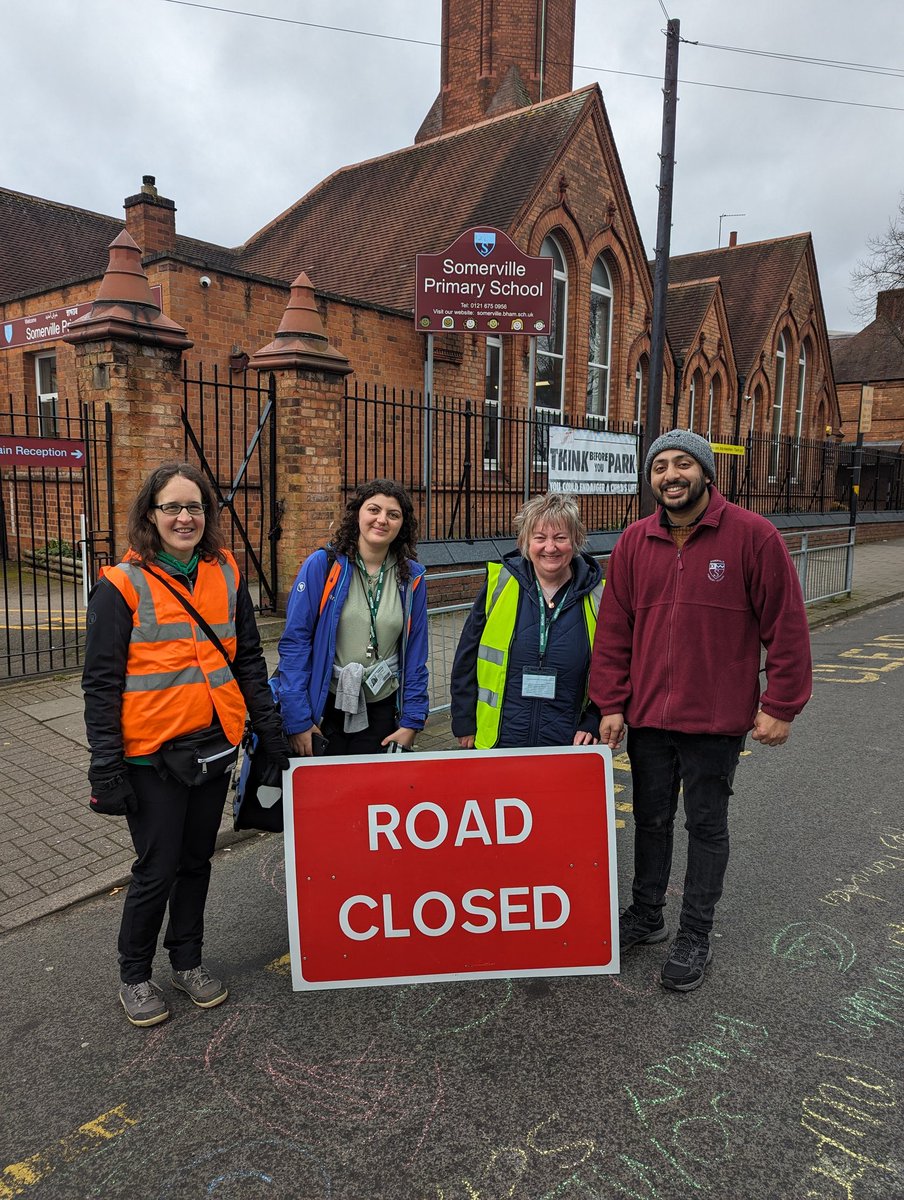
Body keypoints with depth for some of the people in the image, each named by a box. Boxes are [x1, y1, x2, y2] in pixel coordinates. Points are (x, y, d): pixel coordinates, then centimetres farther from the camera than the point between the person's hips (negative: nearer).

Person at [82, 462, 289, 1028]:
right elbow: (101, 683, -9)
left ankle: (188, 959, 38)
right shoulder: (122, 585, -10)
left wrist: (271, 731, 6)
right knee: (157, 869, 7)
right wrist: (106, 768, -12)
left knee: (196, 860, 17)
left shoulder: (226, 574, 3)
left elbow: (249, 659, 9)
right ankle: (135, 976, 31)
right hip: (151, 753, -4)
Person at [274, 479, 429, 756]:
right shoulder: (322, 565, -9)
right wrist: (297, 719, -12)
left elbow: (415, 652, 4)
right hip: (324, 707, -2)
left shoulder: (411, 577, 0)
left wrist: (412, 720, 1)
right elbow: (294, 641, -10)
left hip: (382, 711, 3)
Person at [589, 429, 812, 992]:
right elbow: (614, 628, 2)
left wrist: (780, 706, -9)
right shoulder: (635, 542, 1)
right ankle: (646, 915, 37)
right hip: (647, 716, 4)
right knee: (652, 820, 17)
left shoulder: (753, 535, -10)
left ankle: (695, 936, 28)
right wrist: (611, 704, -1)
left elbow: (786, 625, -8)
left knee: (707, 827, 11)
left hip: (717, 719, -3)